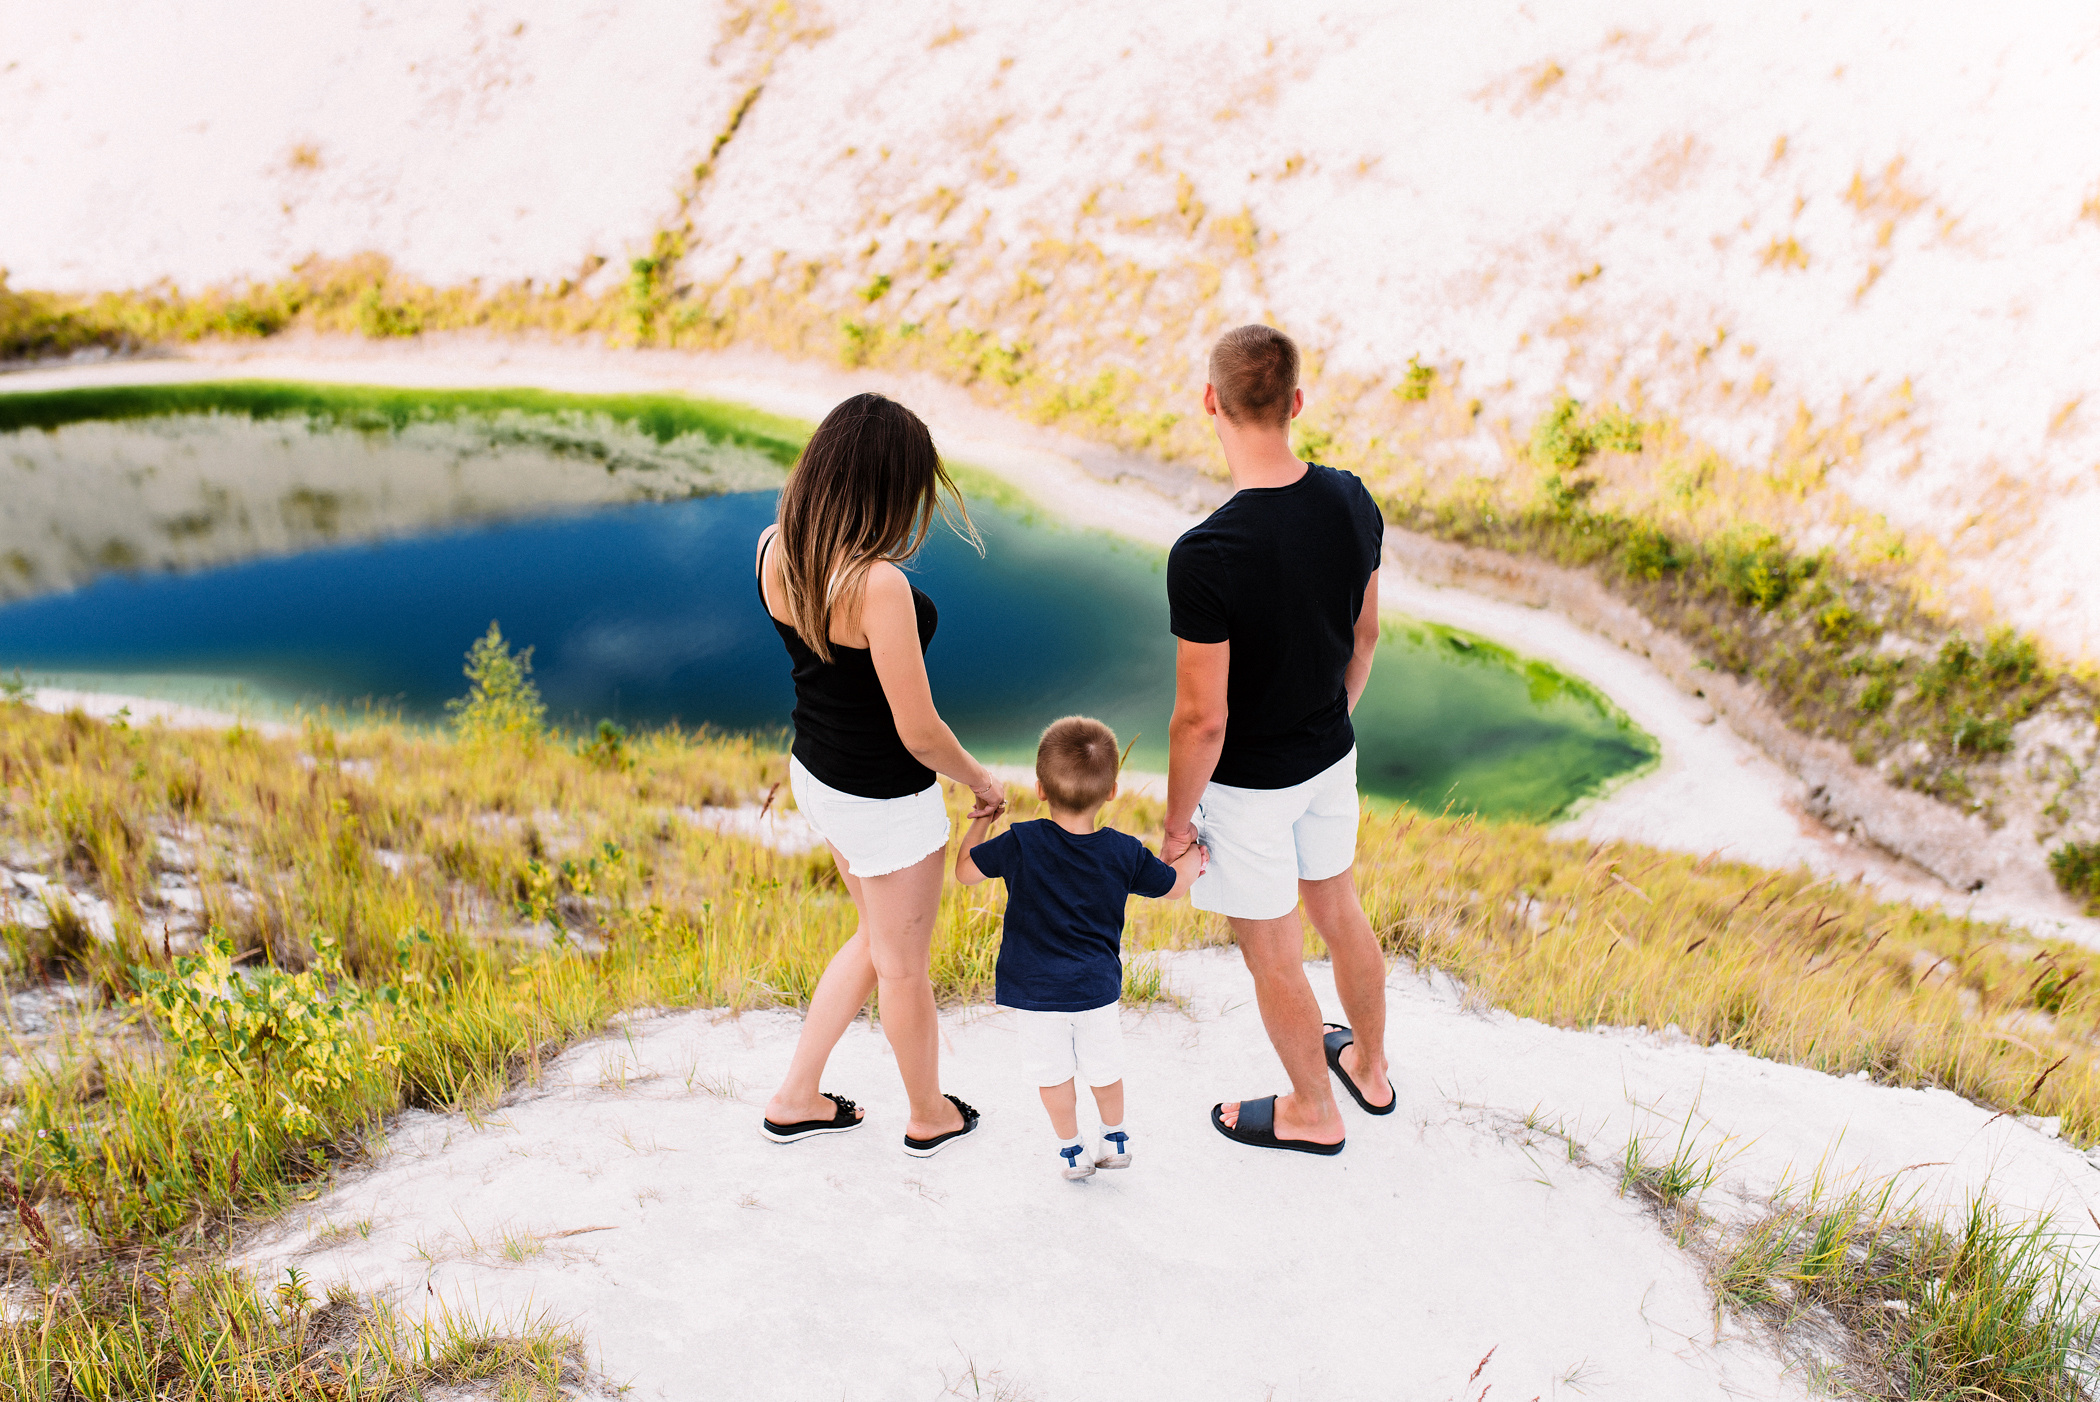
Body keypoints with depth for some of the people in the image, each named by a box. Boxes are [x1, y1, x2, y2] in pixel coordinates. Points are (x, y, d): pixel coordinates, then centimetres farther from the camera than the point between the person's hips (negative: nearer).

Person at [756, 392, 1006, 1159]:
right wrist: (981, 781, -7)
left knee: (880, 937, 29)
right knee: (903, 965, 17)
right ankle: (929, 1116, 43)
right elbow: (918, 730, -22)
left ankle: (796, 1099, 39)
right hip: (885, 801, -8)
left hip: (814, 773, 8)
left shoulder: (775, 547, -8)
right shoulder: (879, 585, -32)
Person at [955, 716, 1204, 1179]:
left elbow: (965, 871, -6)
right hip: (1097, 986, 2)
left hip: (1034, 989, -2)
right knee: (1104, 1067, 22)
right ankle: (1115, 1140, 38)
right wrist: (1194, 854, 24)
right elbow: (1172, 885, 4)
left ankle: (1072, 1151, 28)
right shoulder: (1125, 853, -12)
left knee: (1053, 1072, 16)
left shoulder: (1020, 843, -18)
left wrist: (980, 822, 9)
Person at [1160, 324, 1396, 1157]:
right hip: (1331, 756, 7)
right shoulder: (1352, 503, -11)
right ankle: (1369, 1066, 50)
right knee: (1337, 910, 28)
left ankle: (1313, 1113, 39)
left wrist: (1177, 821, -9)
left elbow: (1203, 719, -26)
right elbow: (1364, 636, 4)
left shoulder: (1205, 556, -33)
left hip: (1246, 782, -7)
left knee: (1273, 959, 16)